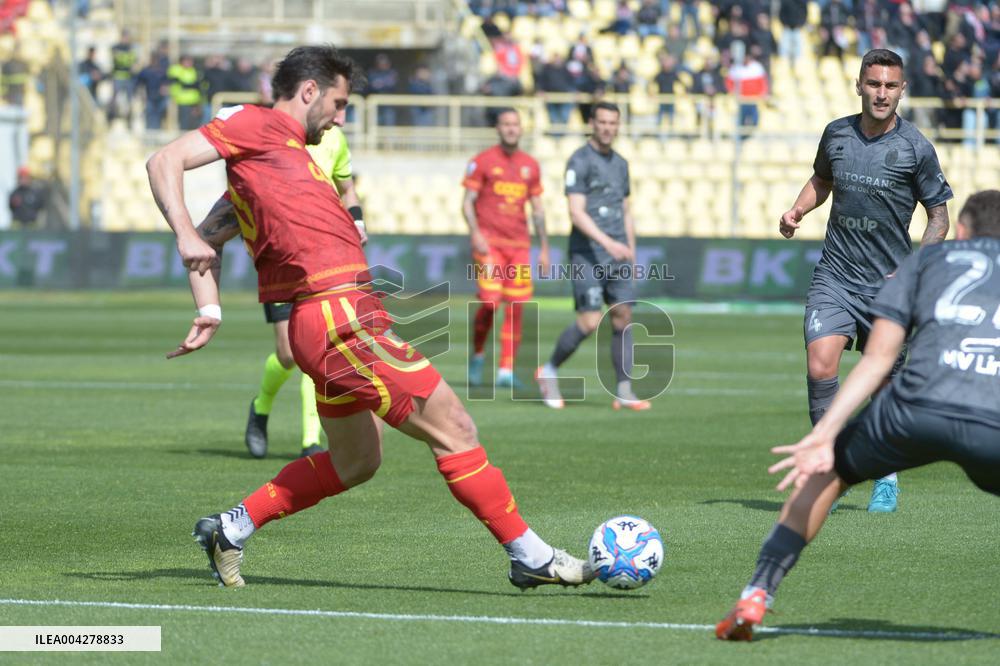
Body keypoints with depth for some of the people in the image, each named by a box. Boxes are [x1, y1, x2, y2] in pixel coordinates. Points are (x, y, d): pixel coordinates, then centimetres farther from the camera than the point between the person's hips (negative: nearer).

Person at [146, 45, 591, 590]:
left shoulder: (288, 151, 22)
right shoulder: (259, 125, -2)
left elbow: (211, 235, 22)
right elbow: (164, 163, -9)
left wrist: (208, 310, 10)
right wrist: (186, 236, -22)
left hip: (342, 316, 11)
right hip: (340, 316, -11)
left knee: (354, 464, 22)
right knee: (453, 430, -6)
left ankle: (229, 529, 25)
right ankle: (529, 555, -1)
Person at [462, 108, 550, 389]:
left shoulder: (530, 165, 13)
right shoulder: (482, 161, 1)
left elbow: (537, 209, 18)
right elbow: (467, 202, -1)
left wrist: (544, 248, 14)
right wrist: (475, 234, -16)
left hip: (519, 244, 4)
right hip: (489, 240, -4)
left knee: (516, 307, -2)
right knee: (490, 301, -15)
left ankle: (506, 370, 4)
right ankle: (478, 355, 9)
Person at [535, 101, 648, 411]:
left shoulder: (620, 163, 16)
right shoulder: (579, 161, -7)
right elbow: (576, 212, -15)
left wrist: (630, 247, 15)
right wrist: (607, 242, -25)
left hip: (617, 254, 7)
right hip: (587, 253, -7)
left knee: (623, 316, -1)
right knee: (589, 321, -12)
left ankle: (624, 392, 1)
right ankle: (549, 372, 9)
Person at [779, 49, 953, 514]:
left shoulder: (915, 148, -6)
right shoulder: (836, 134, 3)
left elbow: (939, 216, 1)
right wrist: (797, 210, 4)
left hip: (887, 284, -2)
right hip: (834, 278, 2)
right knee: (820, 368, -17)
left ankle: (886, 477, 28)